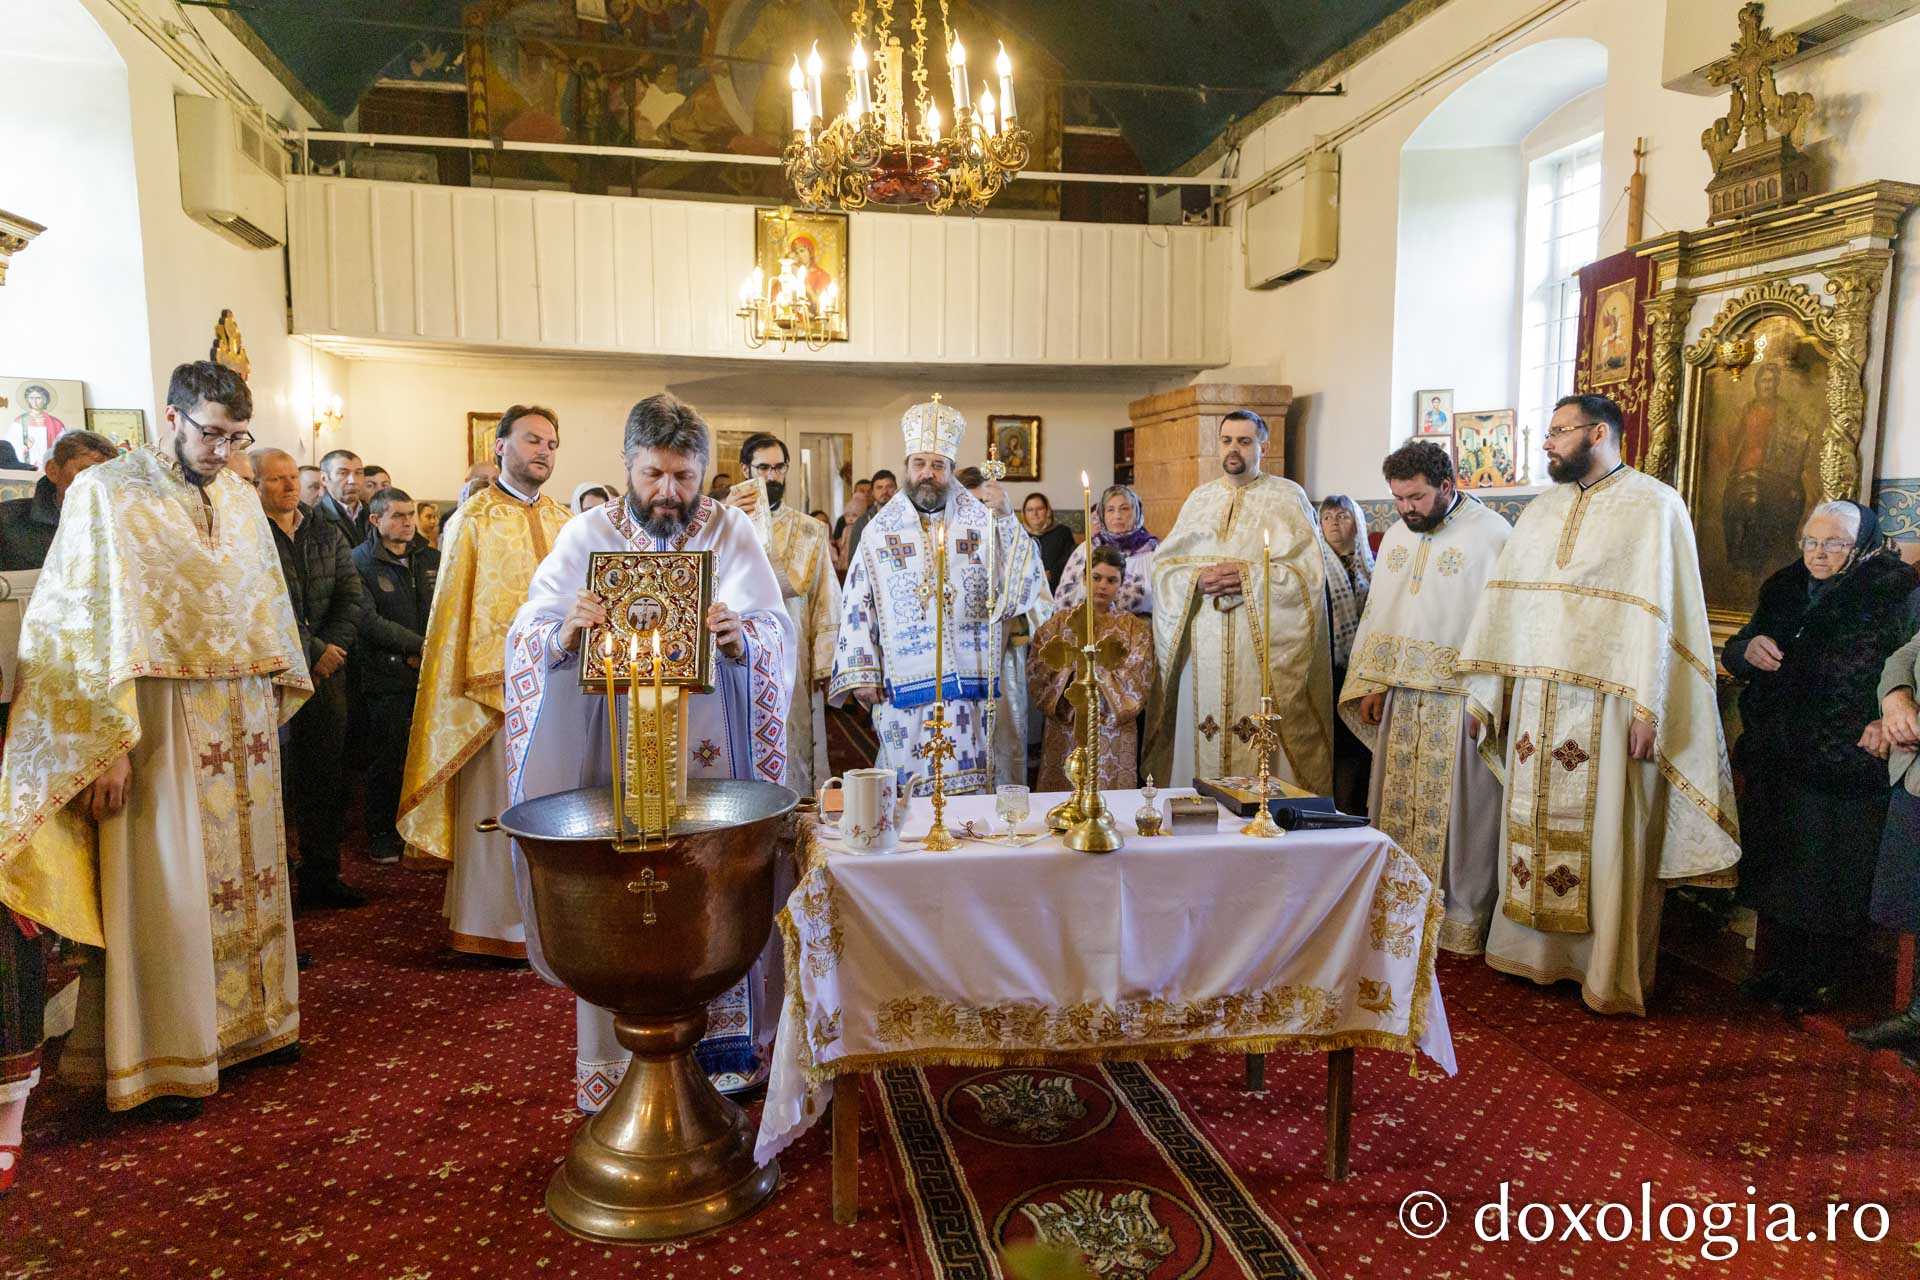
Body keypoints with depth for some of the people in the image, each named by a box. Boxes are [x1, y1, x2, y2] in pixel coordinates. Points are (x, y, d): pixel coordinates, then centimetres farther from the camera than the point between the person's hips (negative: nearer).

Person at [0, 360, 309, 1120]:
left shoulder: (239, 499, 9)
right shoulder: (107, 493, -8)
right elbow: (87, 626, -12)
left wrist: (279, 690, 12)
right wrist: (109, 742, -16)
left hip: (242, 720, 6)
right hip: (159, 720, -5)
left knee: (248, 870, 13)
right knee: (164, 888, 1)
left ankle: (250, 1018, 28)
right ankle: (166, 1058, 15)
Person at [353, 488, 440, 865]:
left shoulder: (432, 560, 14)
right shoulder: (359, 562, -2)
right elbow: (369, 621, -11)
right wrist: (420, 645, -15)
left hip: (432, 674, 4)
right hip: (387, 677, -4)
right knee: (387, 759, 3)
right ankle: (381, 835, 16)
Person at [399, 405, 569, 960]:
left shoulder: (564, 521, 12)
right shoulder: (474, 521, -2)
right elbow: (455, 610, -4)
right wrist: (486, 678, -12)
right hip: (500, 686, -4)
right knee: (499, 802, 1)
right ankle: (496, 921, 13)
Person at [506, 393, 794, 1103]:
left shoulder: (732, 530, 1)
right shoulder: (588, 533, 1)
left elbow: (777, 632, -7)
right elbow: (527, 636, -7)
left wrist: (740, 637, -30)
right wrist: (566, 632, -30)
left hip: (708, 751, 1)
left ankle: (726, 1042, 23)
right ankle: (612, 1058, 19)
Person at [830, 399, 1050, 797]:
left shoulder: (981, 523, 5)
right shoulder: (881, 530, 6)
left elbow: (1024, 586, -6)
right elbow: (856, 605, 5)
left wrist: (1005, 516, -14)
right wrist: (861, 675, -2)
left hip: (971, 687, 0)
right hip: (905, 690, 0)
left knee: (970, 792, 4)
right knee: (912, 791, 3)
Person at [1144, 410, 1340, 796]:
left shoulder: (1287, 497, 4)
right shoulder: (1199, 498, 15)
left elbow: (1310, 568, -6)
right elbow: (1163, 564, 10)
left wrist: (1247, 576, -16)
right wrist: (1197, 579, -10)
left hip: (1263, 646, -3)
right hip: (1204, 647, 3)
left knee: (1261, 750, -5)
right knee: (1203, 742, 3)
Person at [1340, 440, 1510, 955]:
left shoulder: (1491, 535, -9)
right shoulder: (1397, 535, 12)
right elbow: (1376, 613, 16)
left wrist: (1483, 700, -17)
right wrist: (1370, 683, 9)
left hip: (1459, 701, -6)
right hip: (1400, 698, 6)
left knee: (1457, 814, 1)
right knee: (1396, 808, 11)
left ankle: (1464, 922, 14)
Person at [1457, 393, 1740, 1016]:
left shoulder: (1654, 506, -5)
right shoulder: (1543, 509, 14)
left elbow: (1660, 610, -11)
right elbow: (1506, 601, 14)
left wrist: (1648, 708, -16)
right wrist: (1496, 686, 11)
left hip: (1610, 703, -6)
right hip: (1538, 698, 6)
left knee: (1609, 833, 1)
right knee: (1536, 822, 10)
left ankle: (1611, 971, 13)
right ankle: (1538, 948, 22)